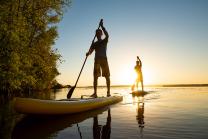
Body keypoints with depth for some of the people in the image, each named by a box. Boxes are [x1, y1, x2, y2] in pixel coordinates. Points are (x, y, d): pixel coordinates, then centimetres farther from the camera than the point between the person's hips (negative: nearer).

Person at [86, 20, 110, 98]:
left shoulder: (104, 41, 12)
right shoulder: (94, 44, 19)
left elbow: (107, 35, -11)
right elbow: (90, 51, 5)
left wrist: (102, 26, -16)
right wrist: (88, 53, -18)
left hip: (104, 59, -2)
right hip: (97, 60, 2)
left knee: (107, 76, -2)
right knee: (95, 76, -6)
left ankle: (108, 92, 4)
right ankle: (95, 93, -6)